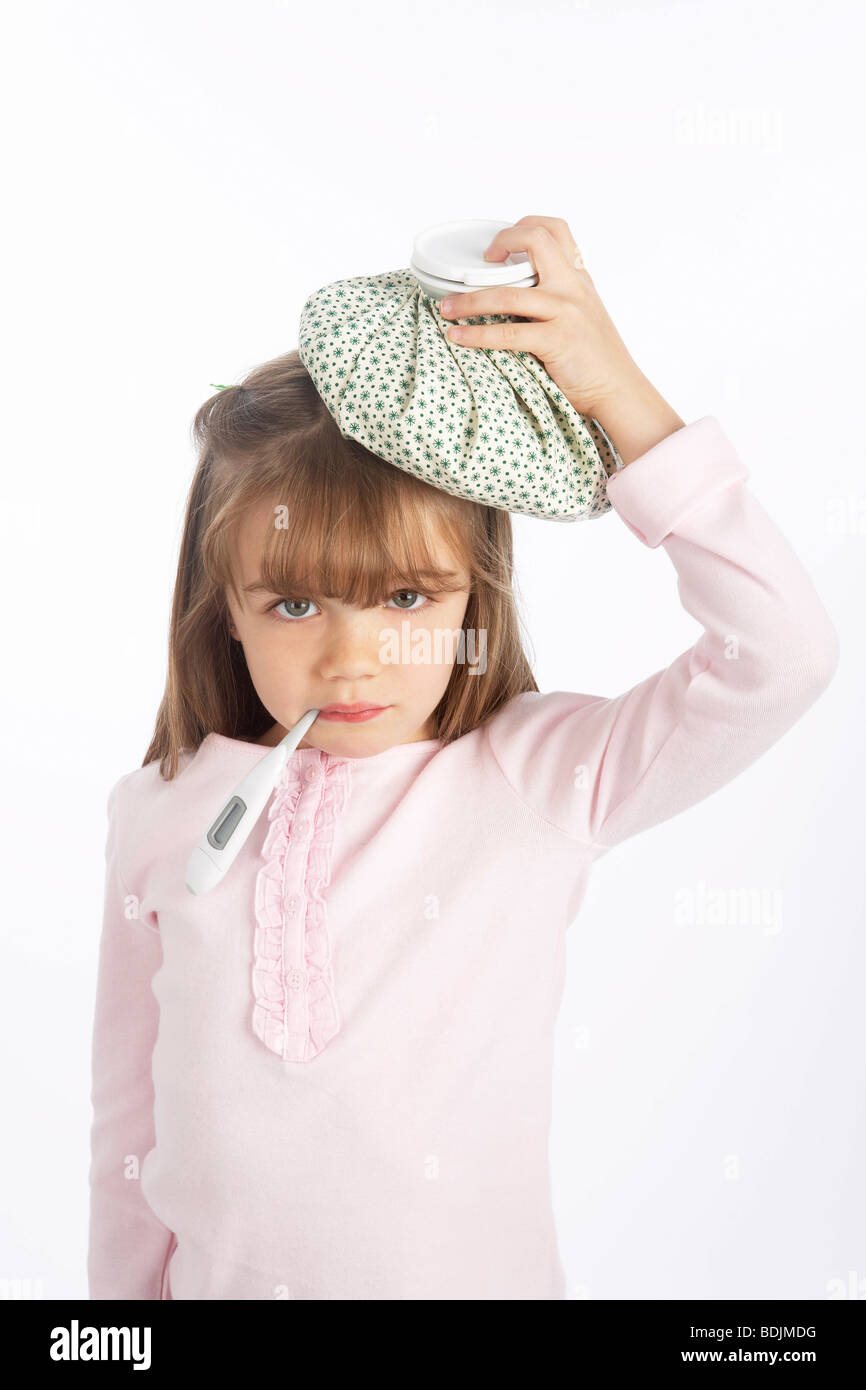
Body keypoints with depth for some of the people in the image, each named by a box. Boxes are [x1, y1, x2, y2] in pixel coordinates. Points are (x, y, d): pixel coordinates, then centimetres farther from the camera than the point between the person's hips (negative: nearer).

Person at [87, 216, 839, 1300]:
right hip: (220, 1276, 1)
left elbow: (781, 657, -26)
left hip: (480, 1275, -1)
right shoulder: (161, 815, -10)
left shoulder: (544, 779, -16)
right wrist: (121, 1289, 8)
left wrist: (619, 395, -29)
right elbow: (127, 1107, 0)